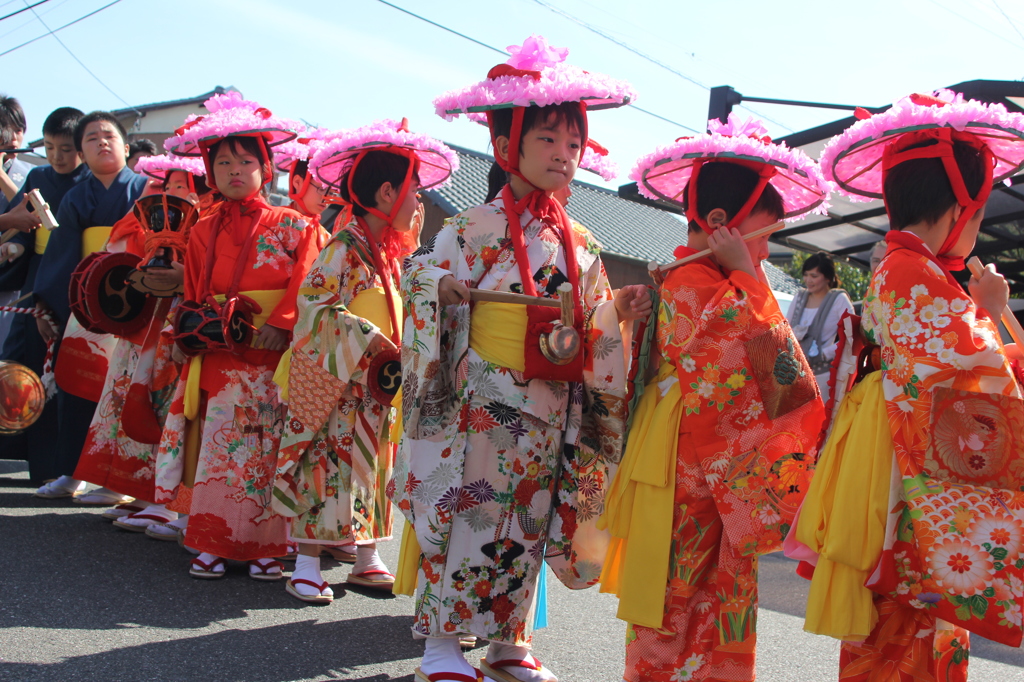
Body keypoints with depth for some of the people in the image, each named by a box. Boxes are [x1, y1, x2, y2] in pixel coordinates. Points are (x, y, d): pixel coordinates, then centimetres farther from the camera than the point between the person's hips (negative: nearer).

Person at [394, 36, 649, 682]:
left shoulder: (580, 244, 8)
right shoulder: (470, 231, -7)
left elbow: (594, 333, 14)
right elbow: (425, 303, -4)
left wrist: (621, 311, -4)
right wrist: (435, 288, -24)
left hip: (550, 420, 5)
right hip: (481, 411, -5)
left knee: (528, 529, 13)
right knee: (462, 519, 1)